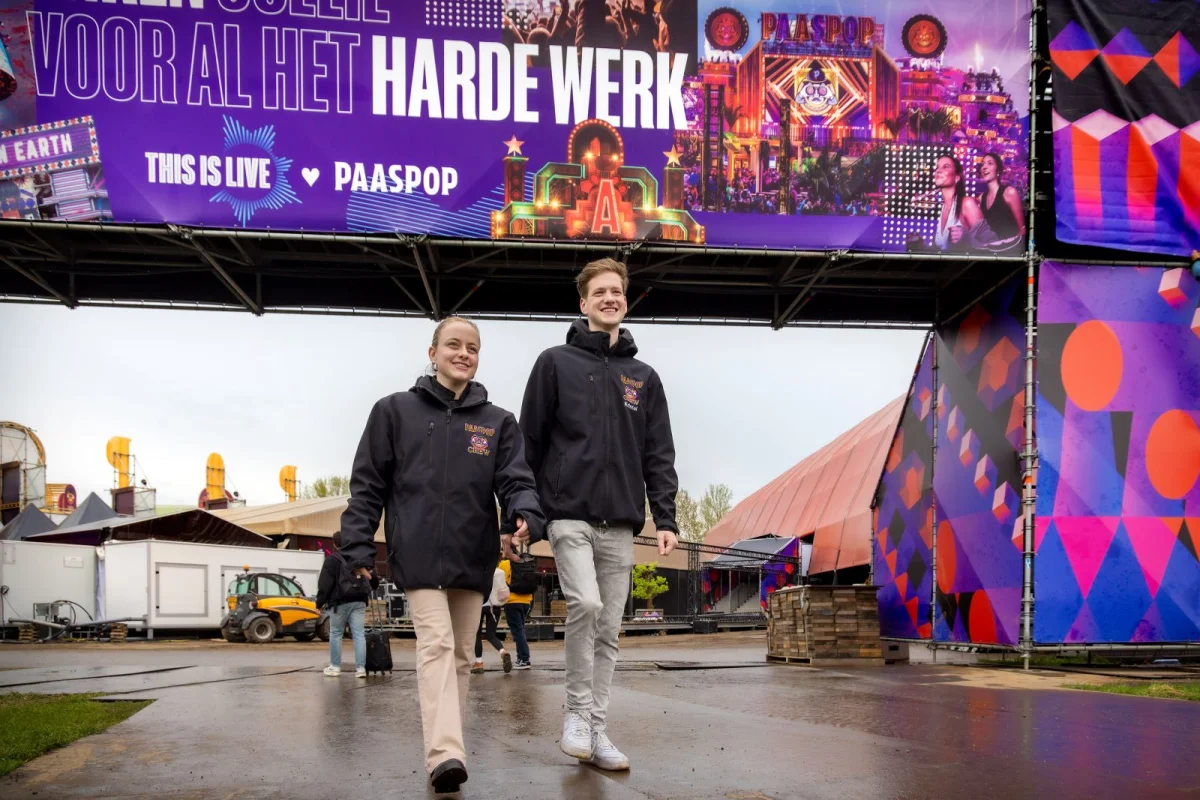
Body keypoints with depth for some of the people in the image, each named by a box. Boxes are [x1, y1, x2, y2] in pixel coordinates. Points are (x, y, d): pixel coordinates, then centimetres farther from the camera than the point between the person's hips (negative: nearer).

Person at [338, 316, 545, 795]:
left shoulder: (498, 423, 10)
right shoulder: (395, 411, 6)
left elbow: (517, 480, -1)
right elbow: (368, 485, 4)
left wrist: (525, 519, -23)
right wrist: (358, 547, -4)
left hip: (473, 558, 3)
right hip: (419, 555, -3)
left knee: (461, 654, 10)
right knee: (436, 644, -16)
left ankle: (447, 749, 22)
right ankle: (445, 754, -26)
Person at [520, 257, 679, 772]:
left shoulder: (644, 378, 14)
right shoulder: (556, 363, 4)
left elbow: (659, 456, 11)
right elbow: (530, 441, 2)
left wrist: (665, 518, 1)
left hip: (620, 522, 4)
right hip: (570, 514, -4)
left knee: (608, 631, 5)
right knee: (585, 604, -21)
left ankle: (598, 731, 13)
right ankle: (577, 711, -3)